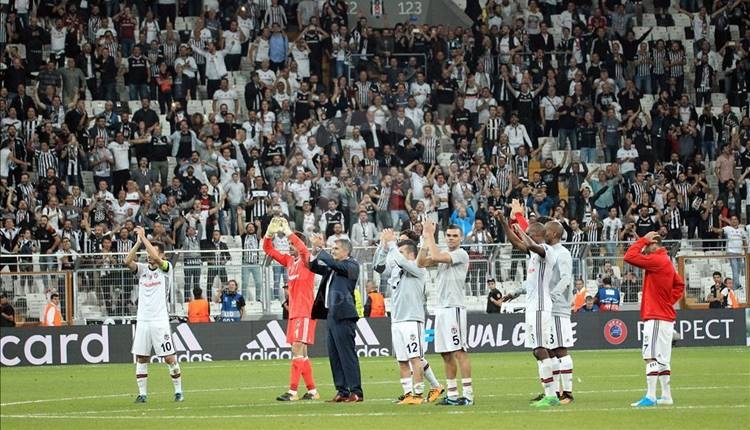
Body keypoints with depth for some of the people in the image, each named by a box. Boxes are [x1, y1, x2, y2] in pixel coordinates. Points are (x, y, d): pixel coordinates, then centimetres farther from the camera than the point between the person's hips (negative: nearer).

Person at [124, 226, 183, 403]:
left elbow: (156, 258, -20)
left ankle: (178, 391, 8)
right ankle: (142, 393, 8)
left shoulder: (166, 268, -1)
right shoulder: (143, 269, 12)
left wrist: (144, 237, -14)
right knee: (141, 358, 3)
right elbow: (128, 262, -5)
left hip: (160, 321, -5)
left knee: (169, 358, -3)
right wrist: (138, 242, -11)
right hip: (142, 320, 5)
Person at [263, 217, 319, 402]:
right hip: (294, 312, 9)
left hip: (305, 312, -9)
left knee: (297, 350, -12)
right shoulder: (290, 261, 13)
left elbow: (303, 249, -29)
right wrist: (270, 232, 0)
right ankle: (312, 390, 14)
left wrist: (287, 232, -26)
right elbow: (268, 249, 17)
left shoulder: (306, 261, -7)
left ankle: (293, 391, -14)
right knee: (301, 354, 10)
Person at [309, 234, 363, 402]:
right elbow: (313, 267, 21)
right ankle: (342, 391, 12)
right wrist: (316, 250, 7)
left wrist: (319, 249, -9)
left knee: (347, 354, -9)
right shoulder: (332, 268, 19)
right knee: (334, 355, 8)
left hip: (343, 316, -9)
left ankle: (356, 392, -8)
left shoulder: (351, 265, -6)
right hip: (331, 314, 9)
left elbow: (332, 263, -20)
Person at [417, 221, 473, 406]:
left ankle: (468, 395, -13)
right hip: (441, 308, 9)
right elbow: (421, 262, 12)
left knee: (459, 352, -12)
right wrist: (425, 239, 5)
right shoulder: (444, 255, 19)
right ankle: (452, 395, 13)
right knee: (446, 354, 9)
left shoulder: (461, 254, -7)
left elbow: (436, 256, -18)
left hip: (454, 307, -9)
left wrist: (430, 235, -8)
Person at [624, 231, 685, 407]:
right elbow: (679, 285, 25)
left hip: (656, 318, -10)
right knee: (662, 358, 14)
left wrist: (643, 240, -9)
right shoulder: (666, 262, 16)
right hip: (665, 316, 10)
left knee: (651, 357, -12)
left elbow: (630, 257, -20)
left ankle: (650, 396, -17)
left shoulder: (657, 260, -15)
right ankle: (666, 396, 18)